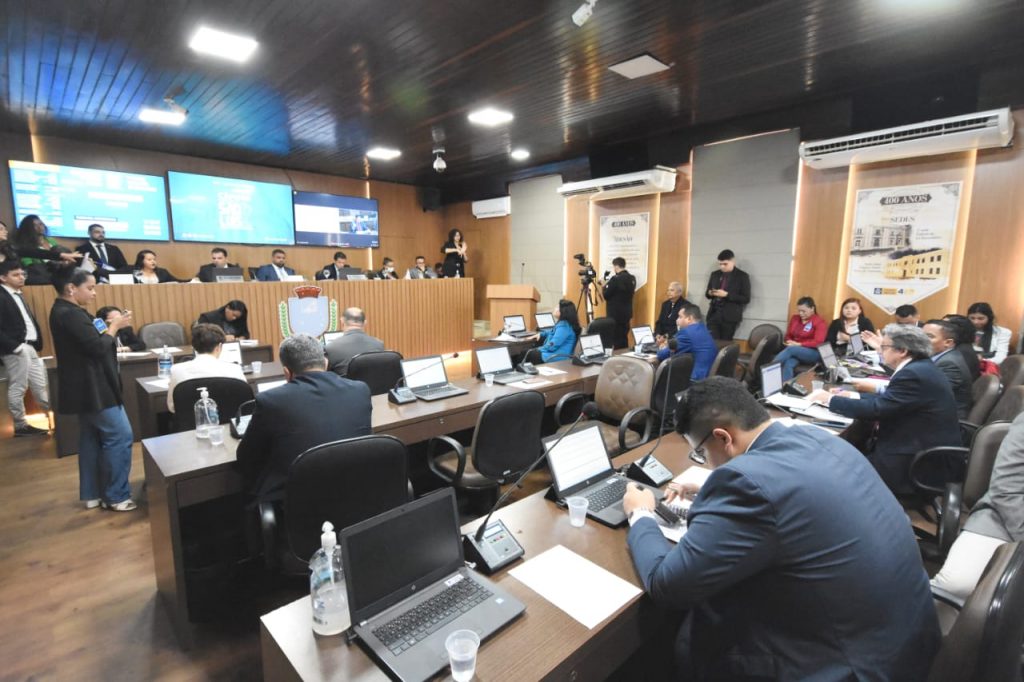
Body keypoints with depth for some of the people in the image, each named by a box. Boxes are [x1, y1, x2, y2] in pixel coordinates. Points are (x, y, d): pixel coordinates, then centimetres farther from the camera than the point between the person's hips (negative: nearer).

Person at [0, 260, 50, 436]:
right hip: (15, 350, -8)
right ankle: (20, 425, 13)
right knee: (18, 388, 2)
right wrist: (15, 346, -18)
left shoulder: (18, 295, 15)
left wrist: (36, 344, 9)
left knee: (41, 386, 12)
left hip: (30, 347, 8)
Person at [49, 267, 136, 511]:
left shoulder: (65, 311, 11)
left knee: (92, 438, 15)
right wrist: (114, 326, -9)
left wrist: (109, 328, 2)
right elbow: (98, 348, -22)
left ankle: (93, 494, 24)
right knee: (120, 437, -5)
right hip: (93, 388, -11)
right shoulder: (70, 314, -21)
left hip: (87, 387, 11)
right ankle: (115, 496, 3)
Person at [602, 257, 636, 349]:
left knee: (615, 338, 0)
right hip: (626, 313, 8)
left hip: (615, 314, -8)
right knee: (624, 336, 16)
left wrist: (605, 285, 4)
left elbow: (606, 295, -15)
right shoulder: (632, 279, 6)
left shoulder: (616, 279, -19)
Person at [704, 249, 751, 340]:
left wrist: (727, 295, -17)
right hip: (714, 314, 4)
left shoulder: (742, 276, -1)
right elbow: (707, 294, 19)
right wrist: (710, 293, -6)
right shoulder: (714, 274, 12)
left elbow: (746, 299, -6)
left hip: (730, 317, -3)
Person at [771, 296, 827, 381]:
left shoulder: (819, 321, -4)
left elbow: (818, 342, -13)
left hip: (813, 353, -4)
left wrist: (798, 344, -18)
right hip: (795, 352, 4)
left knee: (790, 349, -34)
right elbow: (788, 335, 17)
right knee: (788, 364, -32)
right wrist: (790, 342, -6)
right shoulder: (794, 318, 12)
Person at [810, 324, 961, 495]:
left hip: (921, 463, -9)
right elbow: (886, 399, 13)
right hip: (927, 452, 9)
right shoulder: (920, 368, 8)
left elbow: (875, 409, -23)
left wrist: (831, 399, -13)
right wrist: (852, 396, 5)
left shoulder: (914, 374, -22)